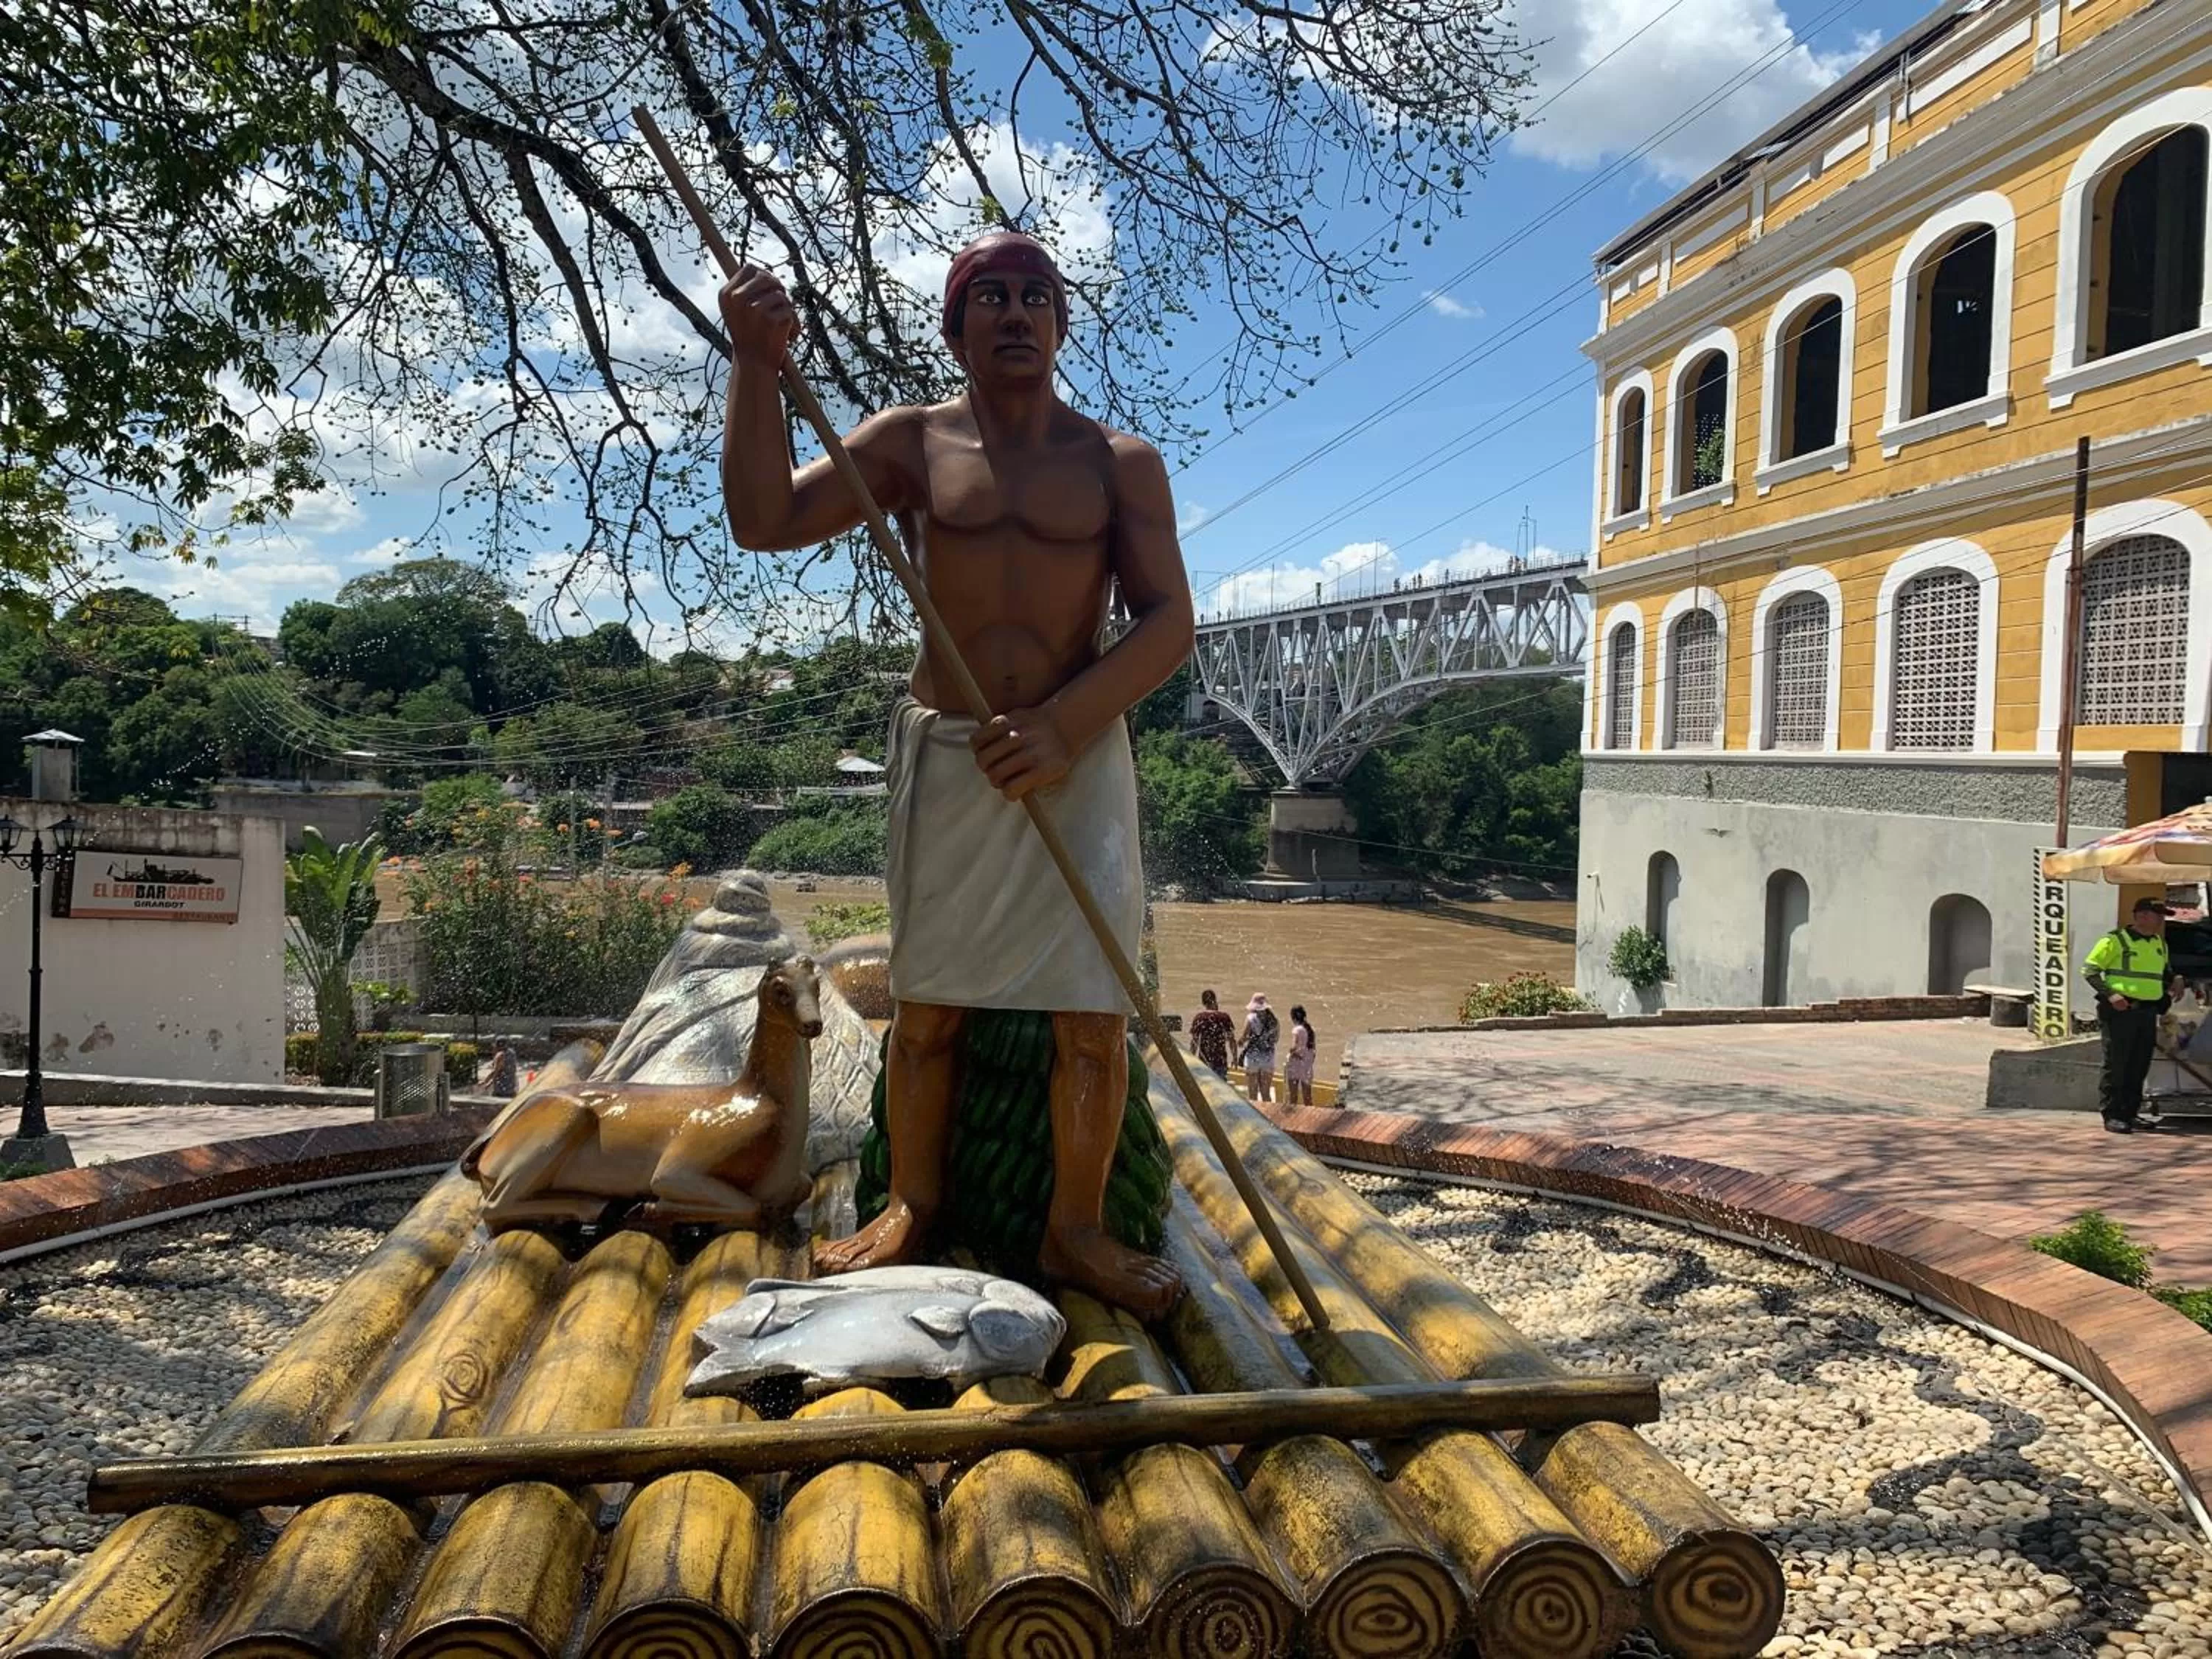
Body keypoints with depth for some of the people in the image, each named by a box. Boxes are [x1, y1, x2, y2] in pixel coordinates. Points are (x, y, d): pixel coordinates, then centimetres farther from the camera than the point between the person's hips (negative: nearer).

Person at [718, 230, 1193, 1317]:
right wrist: (755, 363, -14)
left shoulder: (1120, 462, 5)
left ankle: (1077, 1229, 10)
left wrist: (1065, 724, -18)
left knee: (1093, 1013, -4)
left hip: (1079, 756, 0)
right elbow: (763, 521, -4)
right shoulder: (911, 443, 6)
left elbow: (1168, 623, -4)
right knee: (926, 1006, 6)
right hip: (943, 753, 1)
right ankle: (911, 1210, 20)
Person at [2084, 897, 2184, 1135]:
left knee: (2140, 1066, 9)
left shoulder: (2160, 944, 15)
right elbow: (2089, 970, -8)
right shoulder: (2115, 940, -6)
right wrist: (2110, 994, -19)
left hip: (2148, 1012, 7)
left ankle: (2130, 1113, 17)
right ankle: (2111, 1115, -2)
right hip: (2120, 1011, -7)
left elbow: (2167, 972, 30)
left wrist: (2171, 986, 9)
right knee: (2116, 1065, -5)